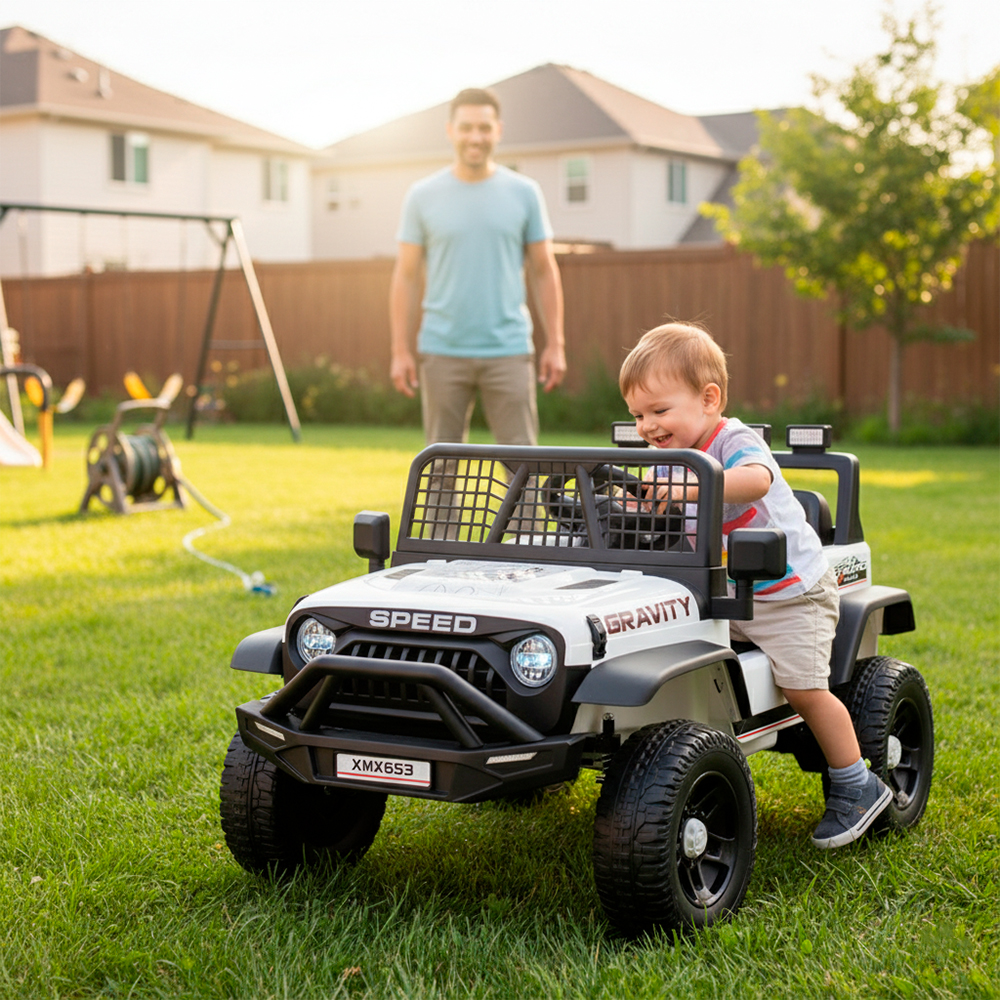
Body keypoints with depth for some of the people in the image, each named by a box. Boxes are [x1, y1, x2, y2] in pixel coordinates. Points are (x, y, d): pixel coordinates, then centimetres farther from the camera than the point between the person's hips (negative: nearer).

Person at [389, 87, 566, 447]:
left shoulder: (524, 193, 4)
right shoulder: (423, 196, 4)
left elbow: (544, 272, 7)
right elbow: (406, 277, 5)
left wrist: (555, 344, 2)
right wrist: (401, 351, -1)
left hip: (508, 350, 0)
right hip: (442, 351, 0)